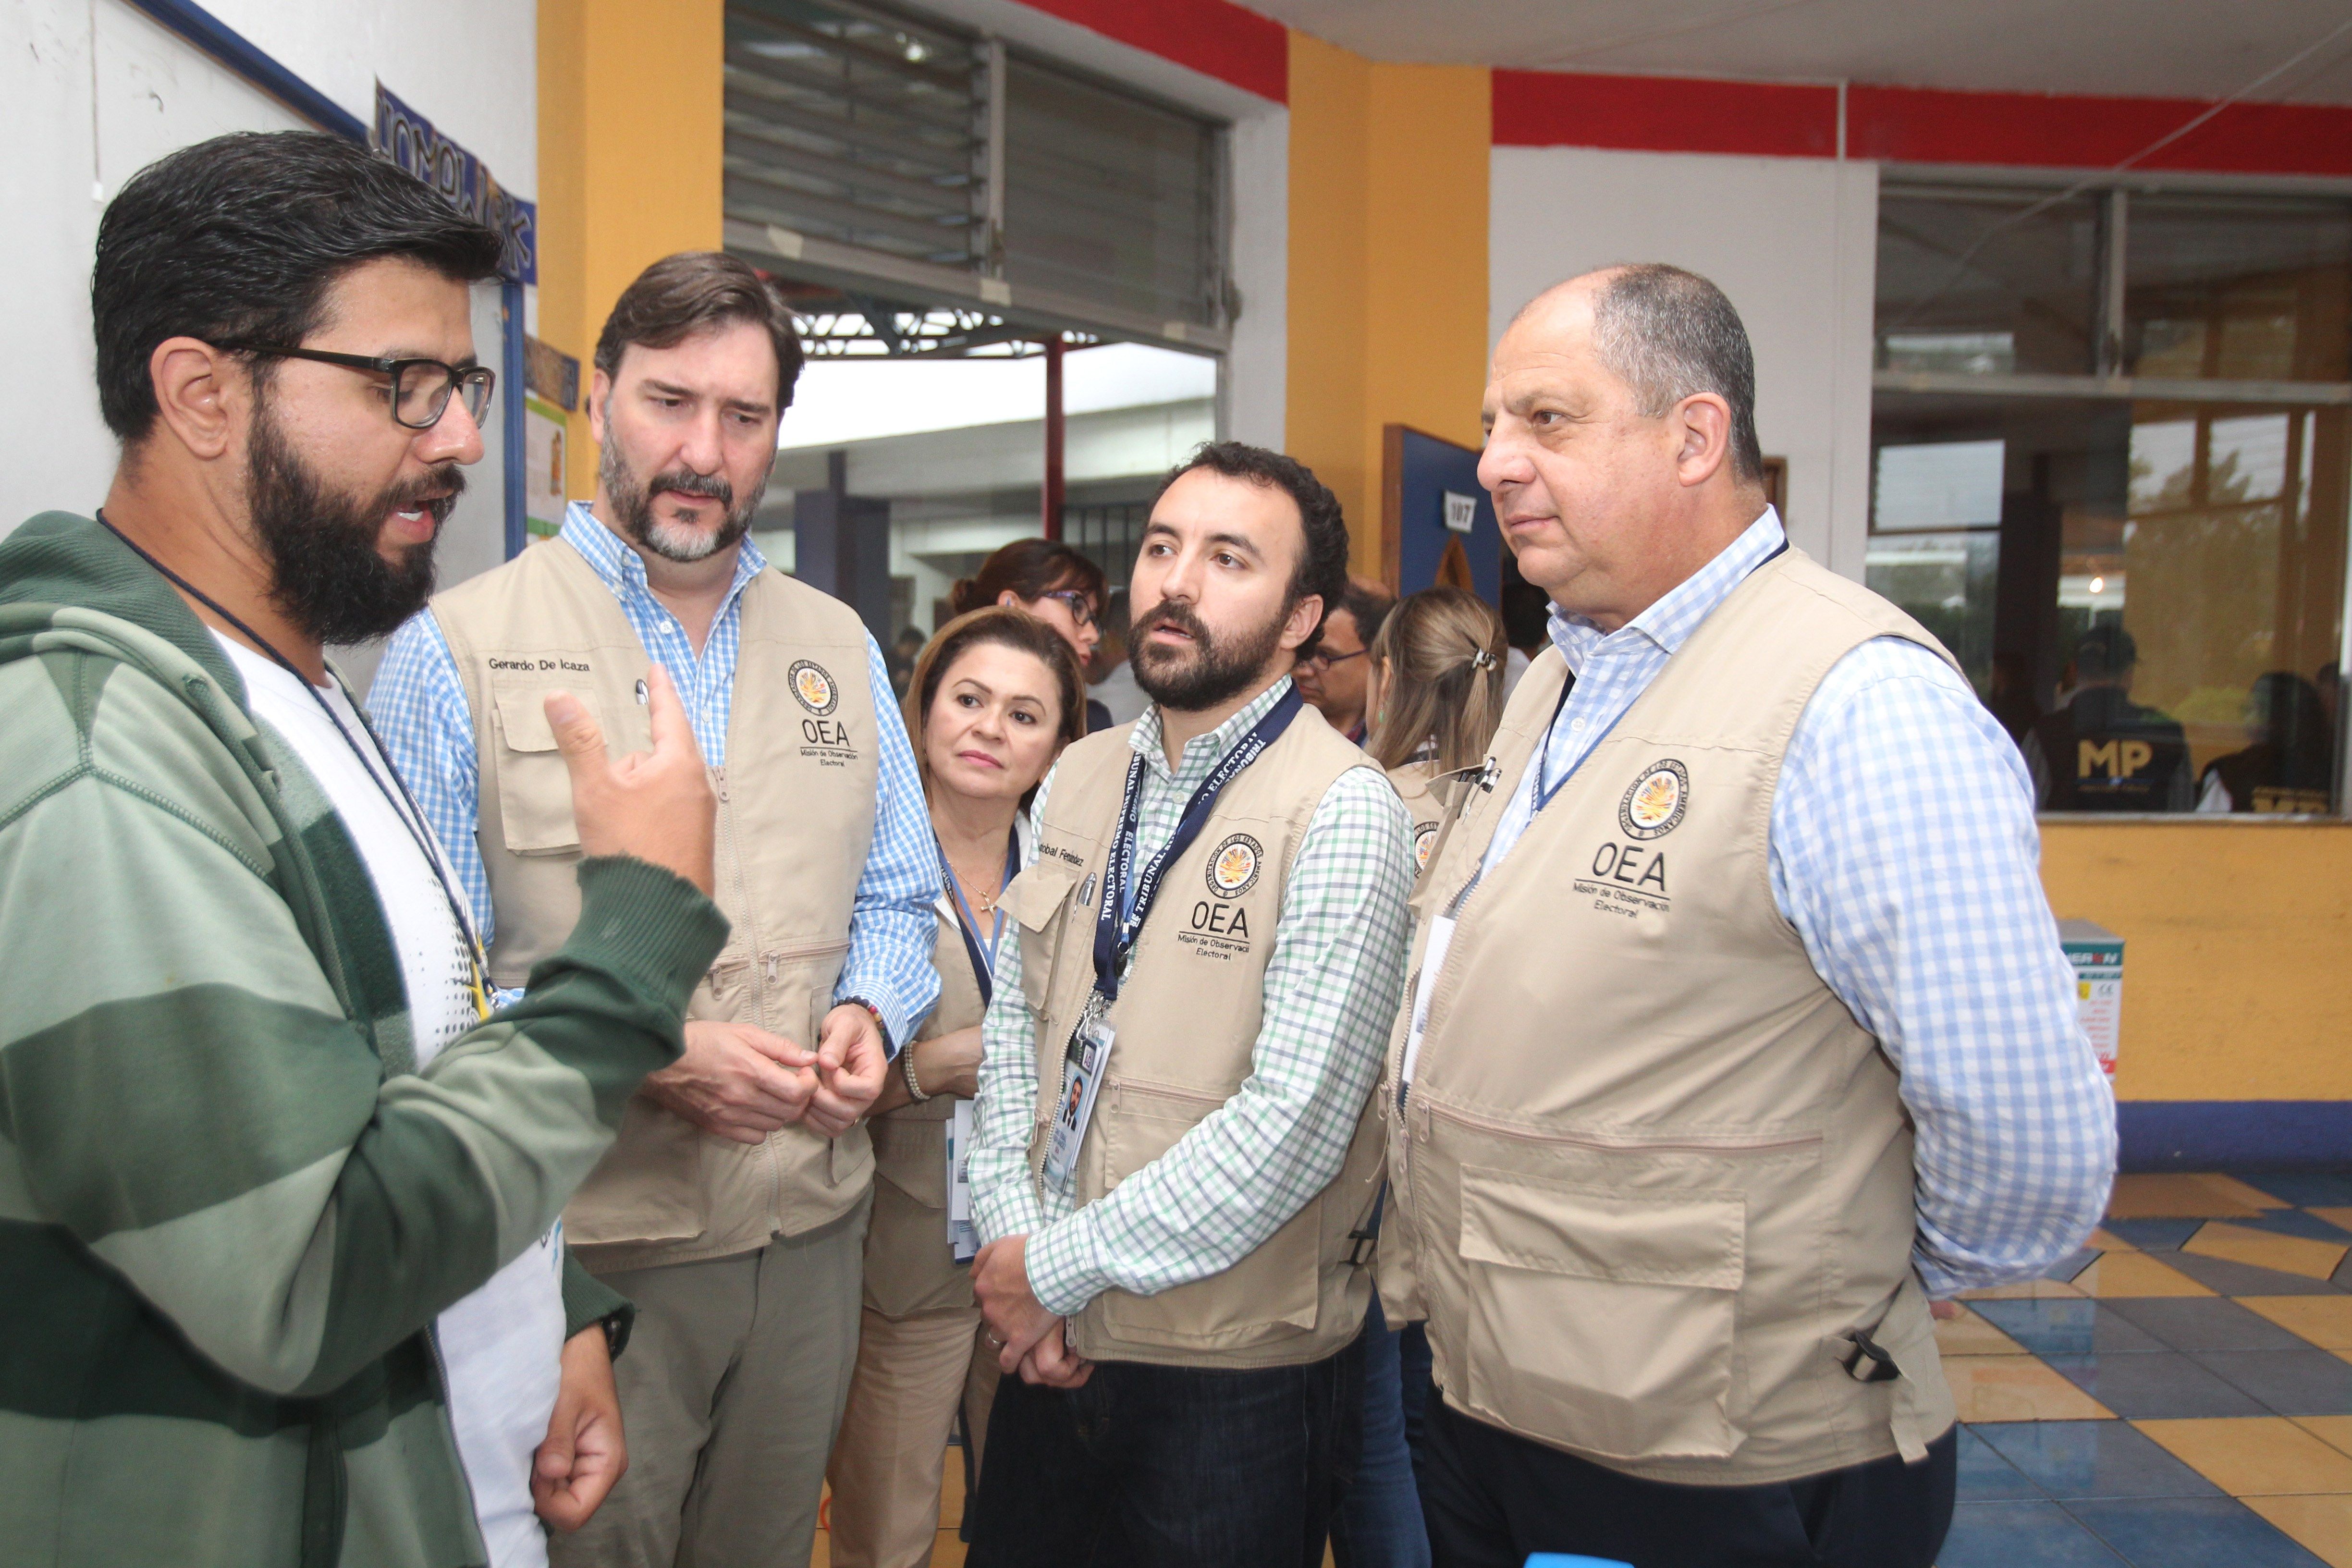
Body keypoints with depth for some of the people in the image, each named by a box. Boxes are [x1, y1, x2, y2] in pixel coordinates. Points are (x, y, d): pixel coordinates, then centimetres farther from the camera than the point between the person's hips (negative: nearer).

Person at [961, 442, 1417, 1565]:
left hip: (1236, 1374, -5)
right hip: (1053, 1347, 6)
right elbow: (1013, 1022, 7)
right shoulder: (1078, 781, 6)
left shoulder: (1341, 813, -16)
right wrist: (1009, 1238, -6)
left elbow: (1294, 1126, -21)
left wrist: (1058, 1265, -14)